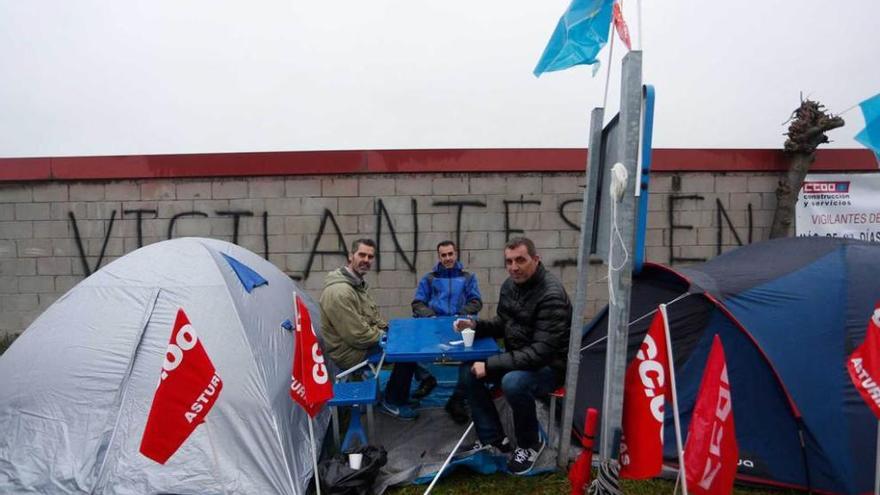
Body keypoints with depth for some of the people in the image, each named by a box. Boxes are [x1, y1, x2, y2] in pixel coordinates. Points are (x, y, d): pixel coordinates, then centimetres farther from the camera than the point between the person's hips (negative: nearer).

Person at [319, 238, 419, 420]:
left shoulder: (357, 283, 7)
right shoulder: (340, 292, -27)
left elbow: (371, 315, 20)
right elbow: (358, 336, -27)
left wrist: (386, 327, 5)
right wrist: (382, 335, -11)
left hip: (362, 341, 10)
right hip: (350, 352, -10)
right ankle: (392, 402, 7)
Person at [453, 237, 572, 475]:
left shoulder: (552, 295, -26)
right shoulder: (510, 285, -1)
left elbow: (541, 352, -31)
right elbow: (503, 323, 15)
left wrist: (490, 365, -30)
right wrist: (475, 325, -6)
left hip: (549, 366, -8)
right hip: (517, 358, 8)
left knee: (513, 382, -36)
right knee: (468, 371, -6)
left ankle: (530, 444, -5)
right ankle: (492, 438, 8)